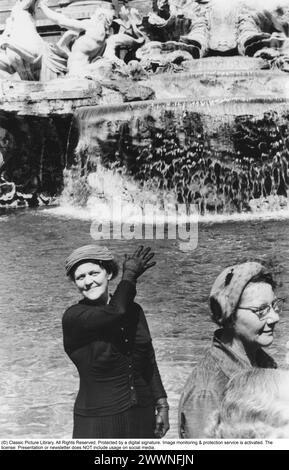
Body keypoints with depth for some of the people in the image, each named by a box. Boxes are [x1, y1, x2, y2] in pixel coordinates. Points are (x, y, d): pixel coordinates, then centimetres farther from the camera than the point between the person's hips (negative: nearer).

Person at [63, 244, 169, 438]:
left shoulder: (134, 310, 4)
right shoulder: (73, 318, -12)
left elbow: (149, 362, 10)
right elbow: (116, 312, -28)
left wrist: (162, 405, 6)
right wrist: (130, 275, -12)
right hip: (99, 422, -4)